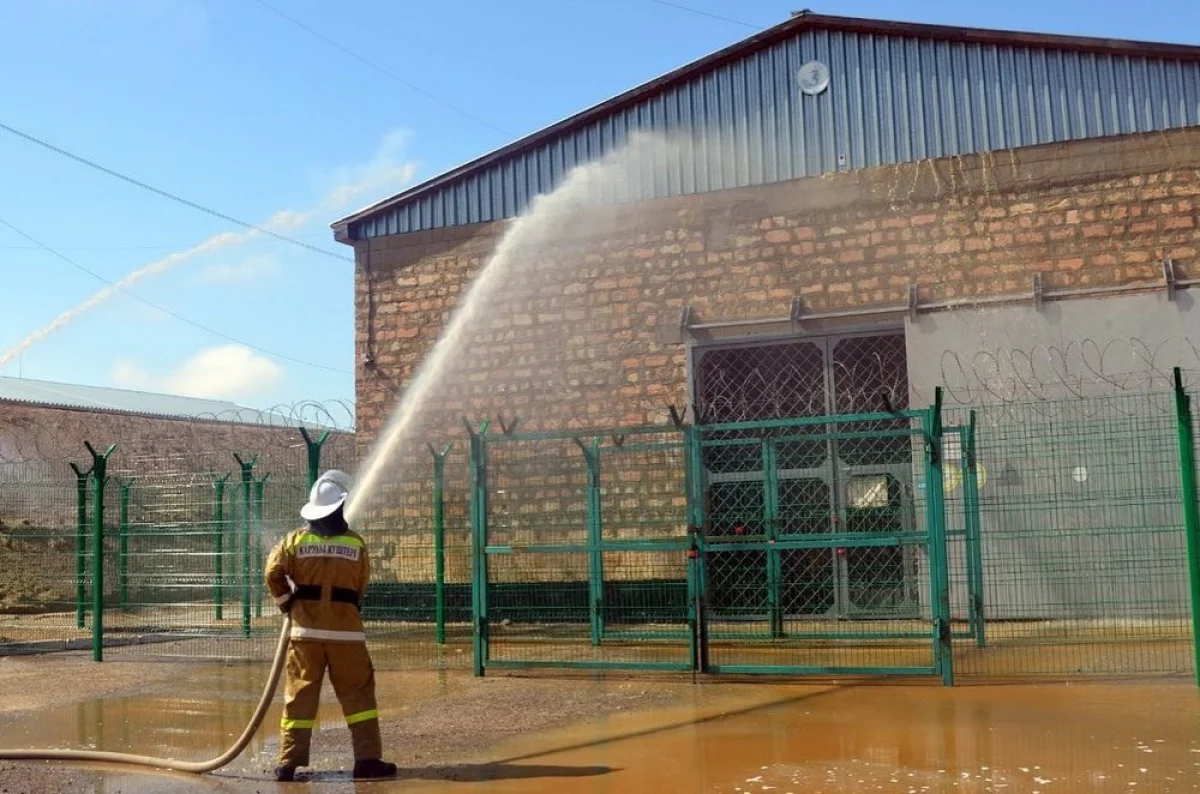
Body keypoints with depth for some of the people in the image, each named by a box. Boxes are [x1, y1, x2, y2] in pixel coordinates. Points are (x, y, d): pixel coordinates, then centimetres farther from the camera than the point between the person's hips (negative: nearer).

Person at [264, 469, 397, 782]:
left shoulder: (296, 539, 0)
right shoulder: (355, 544, -1)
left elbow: (273, 573, -5)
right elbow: (360, 588, 5)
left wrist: (286, 602, 10)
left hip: (306, 629, 2)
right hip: (345, 629, -1)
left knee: (299, 695, 7)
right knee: (358, 694, 5)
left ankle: (289, 763, 7)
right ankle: (367, 759, 2)